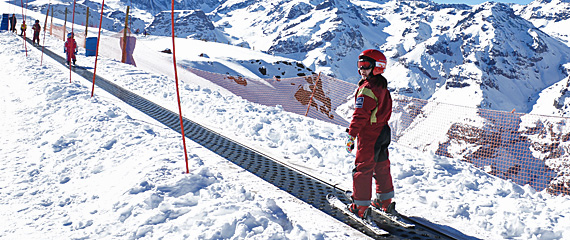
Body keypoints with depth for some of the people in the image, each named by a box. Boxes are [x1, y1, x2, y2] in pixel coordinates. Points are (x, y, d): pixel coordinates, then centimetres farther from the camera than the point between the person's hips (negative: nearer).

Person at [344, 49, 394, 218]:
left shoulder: (367, 89, -20)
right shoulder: (383, 87, 9)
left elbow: (360, 115, -24)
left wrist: (351, 135, -22)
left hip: (368, 136, -9)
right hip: (383, 132, 9)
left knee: (362, 169, -1)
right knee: (381, 167, 18)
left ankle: (361, 206, 3)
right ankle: (385, 200, 30)